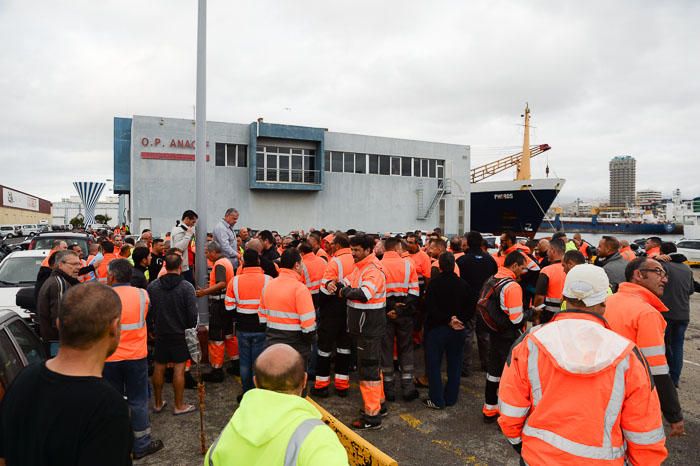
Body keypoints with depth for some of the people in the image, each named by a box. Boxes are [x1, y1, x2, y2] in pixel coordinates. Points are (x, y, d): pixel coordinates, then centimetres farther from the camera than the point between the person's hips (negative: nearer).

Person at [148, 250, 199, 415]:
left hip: (160, 332, 4)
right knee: (179, 368, 3)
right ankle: (179, 406, 12)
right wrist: (191, 328, 3)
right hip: (180, 333, -4)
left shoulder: (152, 286, -3)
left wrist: (155, 326, 15)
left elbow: (148, 309, 3)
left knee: (159, 367, 14)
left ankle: (158, 403, 27)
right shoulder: (187, 287, -15)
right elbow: (192, 314, -14)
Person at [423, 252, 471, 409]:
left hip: (437, 329, -4)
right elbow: (470, 309, 0)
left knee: (434, 365, 7)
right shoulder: (463, 284, 0)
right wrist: (457, 319, -8)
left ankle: (437, 400, 11)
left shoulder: (434, 282, -12)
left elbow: (430, 308, -20)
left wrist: (448, 319, -15)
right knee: (454, 365, 15)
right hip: (458, 330, 4)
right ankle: (451, 398, 24)